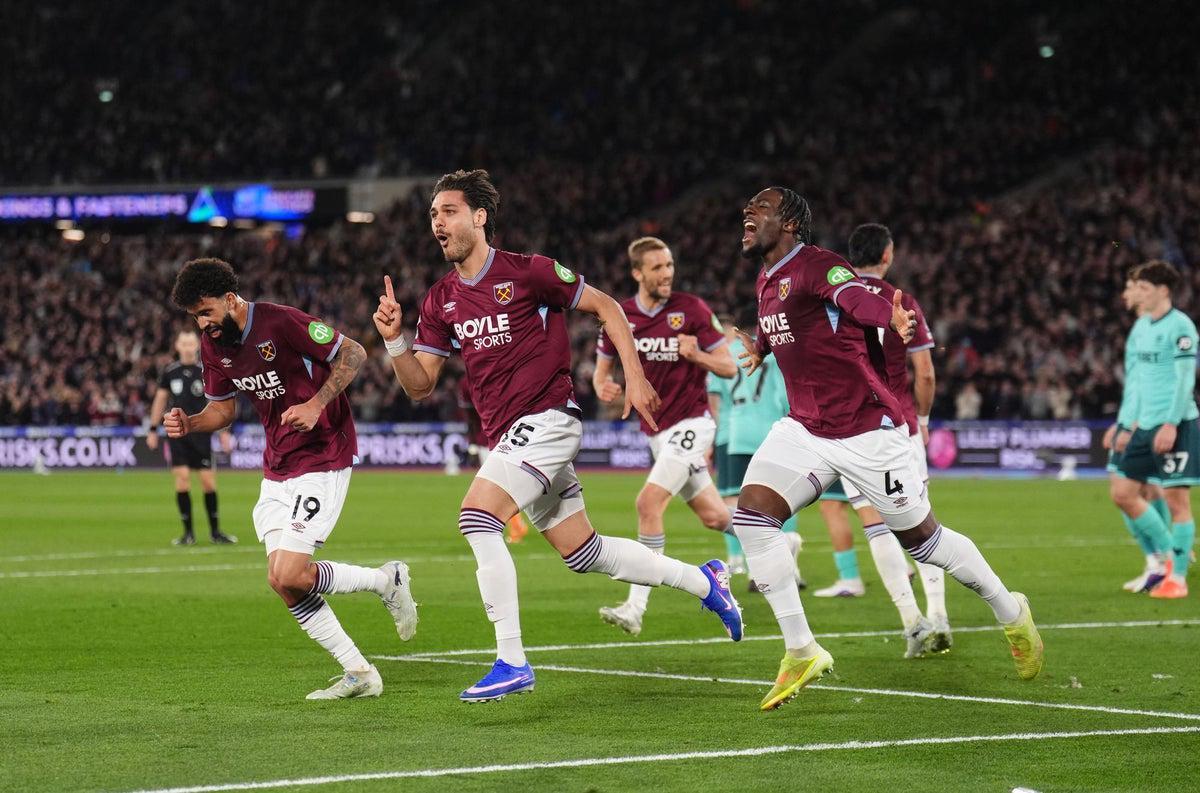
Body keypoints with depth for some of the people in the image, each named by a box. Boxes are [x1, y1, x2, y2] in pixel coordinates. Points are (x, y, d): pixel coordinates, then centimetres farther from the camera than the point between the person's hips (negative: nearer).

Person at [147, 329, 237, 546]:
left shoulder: (207, 371, 0)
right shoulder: (169, 371, 6)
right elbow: (160, 400, 14)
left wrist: (225, 431, -2)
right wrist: (153, 430, 12)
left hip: (201, 432, -1)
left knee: (208, 480, -4)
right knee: (182, 478, -7)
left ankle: (215, 531, 8)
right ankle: (188, 532, 0)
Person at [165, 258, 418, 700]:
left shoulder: (281, 322, -18)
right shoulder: (214, 346, 5)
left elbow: (353, 353, -13)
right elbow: (222, 408, 16)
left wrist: (316, 405, -23)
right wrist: (189, 424, -4)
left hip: (323, 459, -8)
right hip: (276, 470, 8)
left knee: (289, 575, -17)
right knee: (282, 583, -2)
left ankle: (388, 580, 6)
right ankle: (359, 674, 8)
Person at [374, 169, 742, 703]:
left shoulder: (526, 273, -9)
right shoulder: (440, 300, 10)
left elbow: (606, 307, 0)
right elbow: (420, 384, 9)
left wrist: (635, 378, -6)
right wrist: (394, 339, -9)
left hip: (546, 420, -7)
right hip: (507, 438, 7)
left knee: (477, 516, -23)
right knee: (584, 553, 11)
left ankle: (511, 663, -19)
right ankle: (703, 581, 30)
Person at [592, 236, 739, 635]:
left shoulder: (691, 309, -11)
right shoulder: (619, 316, 1)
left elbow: (729, 367, -7)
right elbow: (602, 368, 11)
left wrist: (695, 354, -28)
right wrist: (602, 386, -13)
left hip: (691, 424, -6)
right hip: (656, 432, 6)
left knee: (649, 502, -19)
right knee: (712, 515, 12)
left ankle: (636, 608, -16)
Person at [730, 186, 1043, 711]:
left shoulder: (816, 267, -18)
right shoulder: (766, 283, 9)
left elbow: (855, 296, -40)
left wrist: (892, 318, -60)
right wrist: (760, 347, 51)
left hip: (867, 432, -7)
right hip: (805, 429, 7)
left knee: (920, 537, 4)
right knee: (751, 513, -13)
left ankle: (1011, 613, 30)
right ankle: (801, 652, -8)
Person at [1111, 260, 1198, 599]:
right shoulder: (1141, 327, 14)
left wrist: (1171, 425, -21)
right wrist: (1132, 424, 19)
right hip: (1146, 425, 8)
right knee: (1123, 492, 5)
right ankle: (1170, 552, 19)